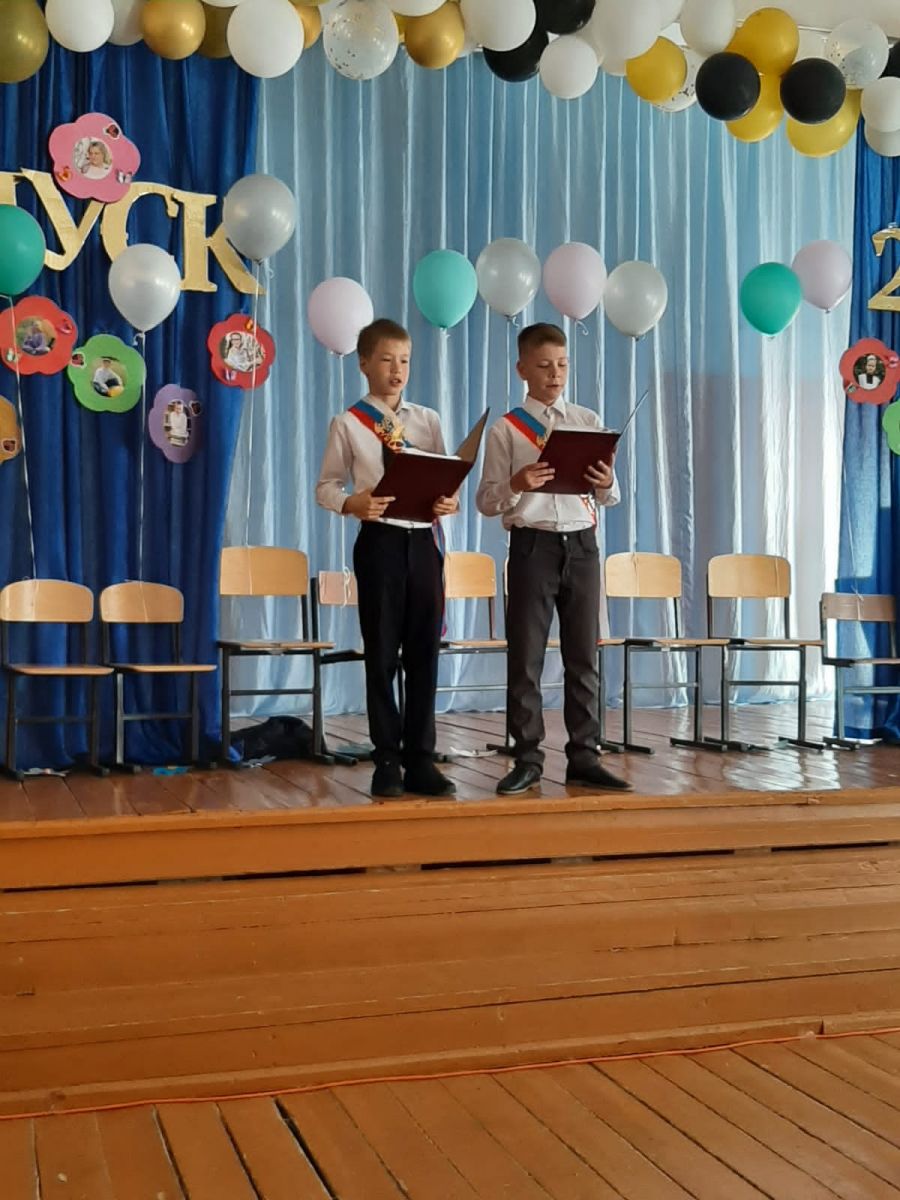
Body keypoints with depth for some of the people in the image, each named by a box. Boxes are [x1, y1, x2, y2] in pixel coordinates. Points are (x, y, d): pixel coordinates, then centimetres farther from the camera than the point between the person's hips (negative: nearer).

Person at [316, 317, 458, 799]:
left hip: (423, 540, 3)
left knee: (424, 652, 6)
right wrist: (352, 503, -20)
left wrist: (450, 501, -12)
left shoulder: (427, 420, 10)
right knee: (382, 654, 3)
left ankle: (420, 760, 15)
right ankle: (387, 762, 13)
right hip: (380, 541, -3)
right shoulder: (348, 424, 0)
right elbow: (326, 486, 0)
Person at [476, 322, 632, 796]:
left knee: (583, 655, 6)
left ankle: (584, 757, 14)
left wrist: (606, 484, -10)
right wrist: (515, 486, -20)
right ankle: (527, 760, 10)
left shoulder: (588, 422, 10)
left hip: (582, 544, 3)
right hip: (532, 545, -3)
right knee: (526, 656, 1)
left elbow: (607, 498, 13)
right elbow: (486, 502, -1)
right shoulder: (505, 430, 1)